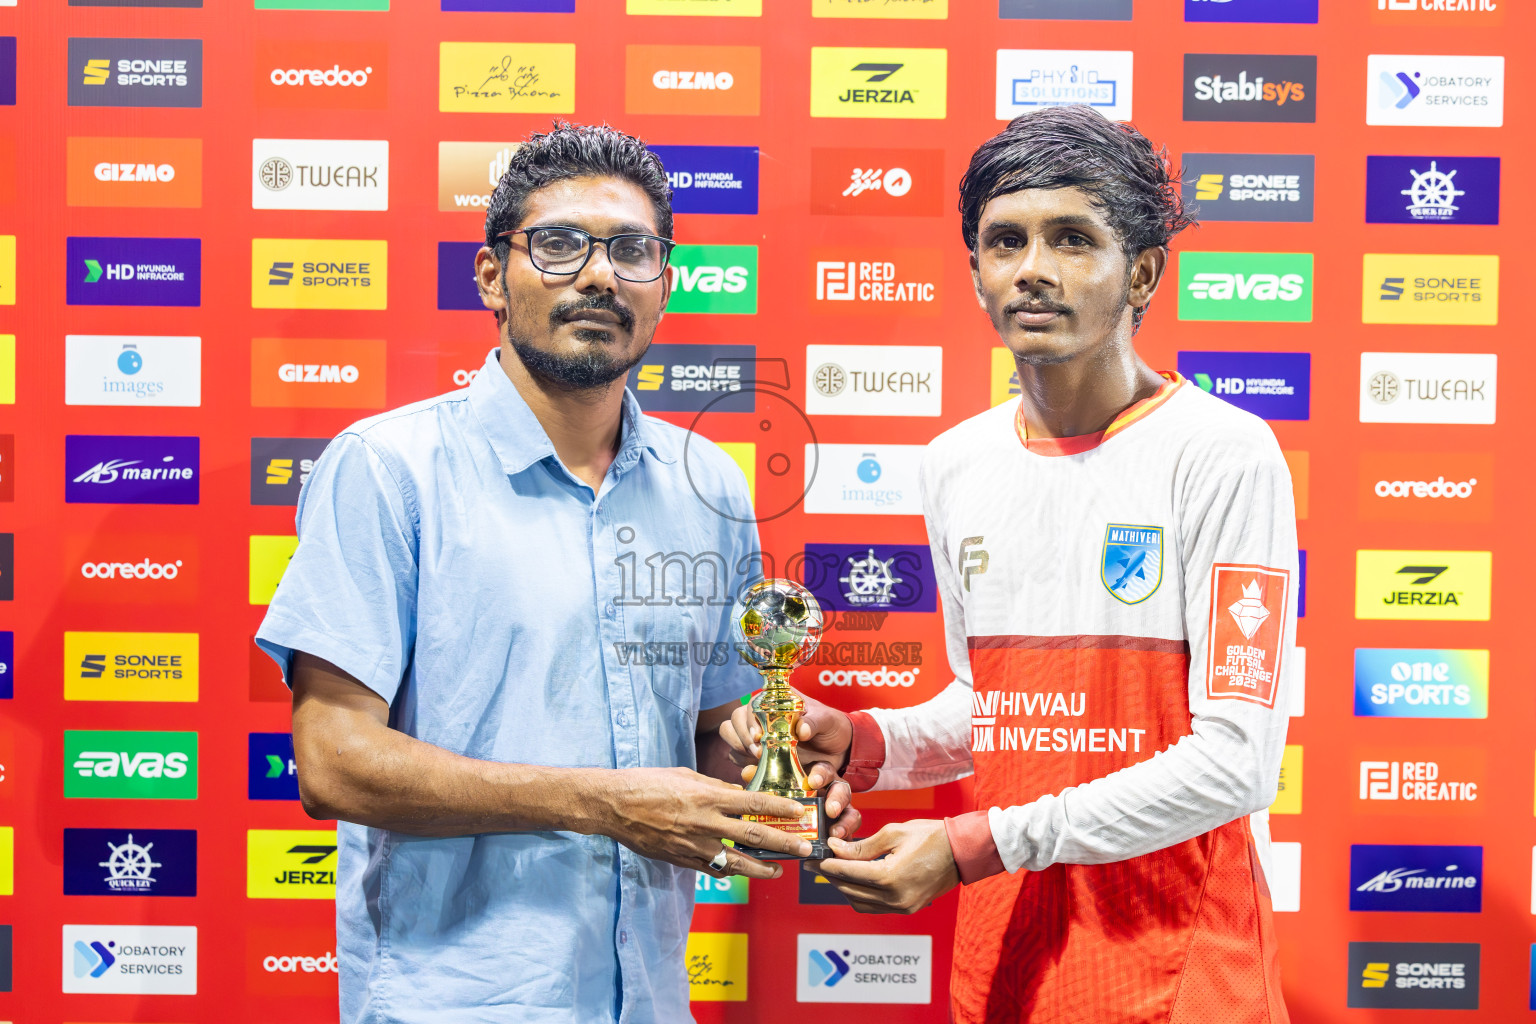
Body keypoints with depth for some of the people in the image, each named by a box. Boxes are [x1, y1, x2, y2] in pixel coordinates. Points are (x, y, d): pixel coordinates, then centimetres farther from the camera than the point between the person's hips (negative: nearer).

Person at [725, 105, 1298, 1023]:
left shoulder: (1222, 456, -14)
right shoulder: (958, 464, 5)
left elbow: (1236, 760, -18)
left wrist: (975, 846, -19)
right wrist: (857, 744, -3)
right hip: (1002, 949, 5)